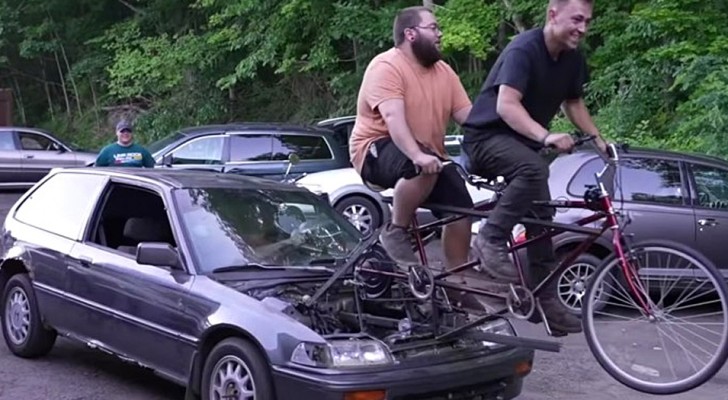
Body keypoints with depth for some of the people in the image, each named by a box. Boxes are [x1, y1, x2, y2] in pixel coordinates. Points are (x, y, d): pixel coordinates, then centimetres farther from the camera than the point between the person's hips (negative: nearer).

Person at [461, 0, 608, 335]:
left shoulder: (573, 59, 1)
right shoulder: (523, 49, -22)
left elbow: (573, 103, 17)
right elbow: (506, 105, -34)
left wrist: (599, 140, 5)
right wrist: (546, 136, -47)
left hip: (521, 142, 8)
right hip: (487, 135, -8)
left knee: (542, 220, 3)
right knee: (534, 168, -37)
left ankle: (545, 301, 10)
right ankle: (490, 240, -26)